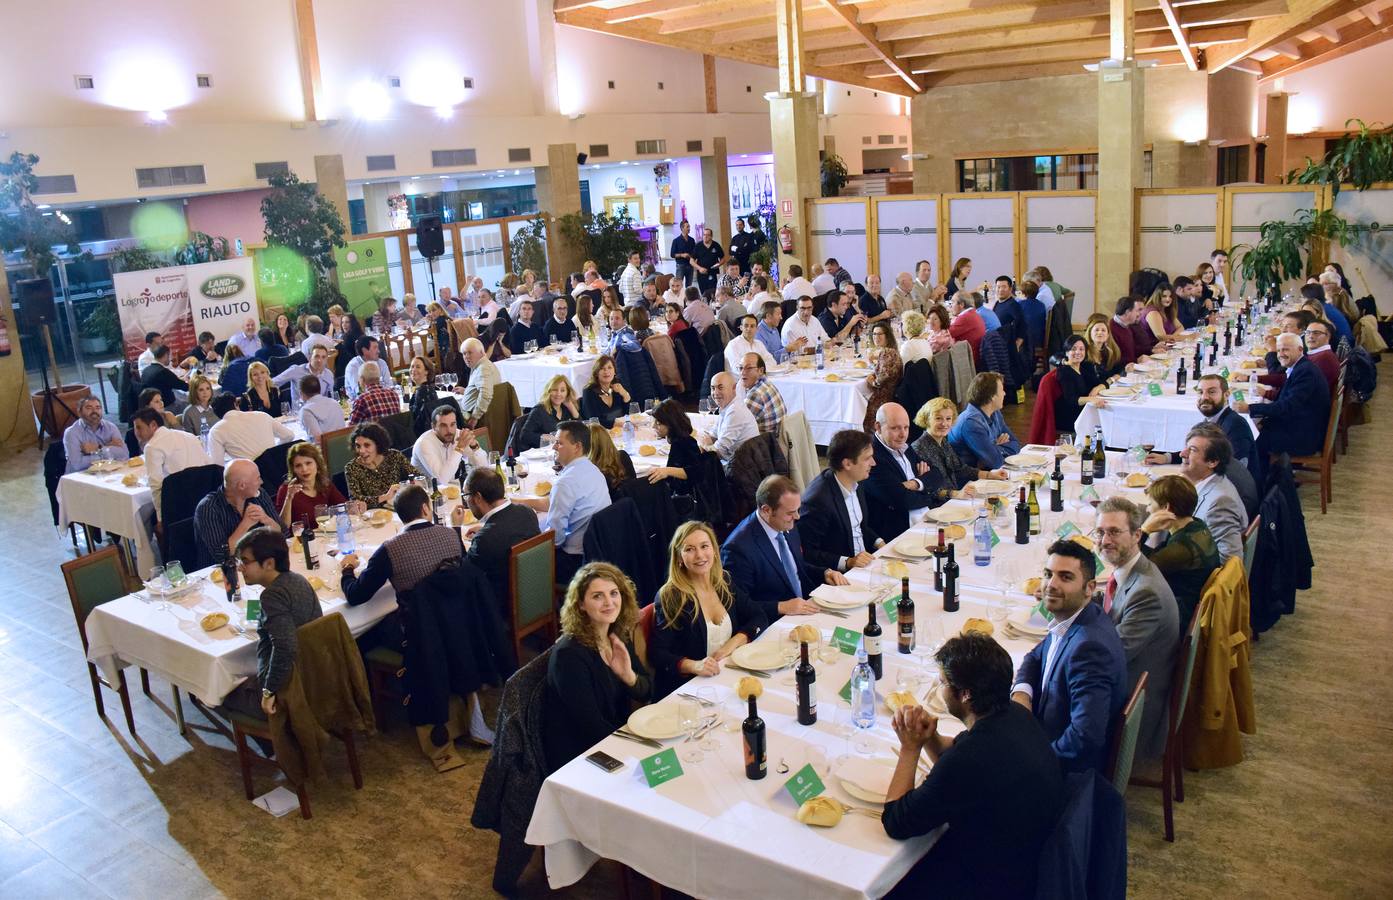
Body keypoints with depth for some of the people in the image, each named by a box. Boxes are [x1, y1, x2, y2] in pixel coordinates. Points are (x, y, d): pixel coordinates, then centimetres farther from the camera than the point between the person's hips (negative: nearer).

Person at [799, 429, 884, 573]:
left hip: (864, 559, 8)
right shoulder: (818, 499, -24)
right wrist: (847, 562, -24)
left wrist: (879, 543, 4)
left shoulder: (855, 483, 2)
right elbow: (807, 553, -19)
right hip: (840, 575, -8)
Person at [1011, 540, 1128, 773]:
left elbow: (1087, 737, -37)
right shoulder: (1069, 619, -2)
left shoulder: (1089, 647, -32)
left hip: (1071, 769, -8)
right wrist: (1021, 692, -7)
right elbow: (1036, 657, 15)